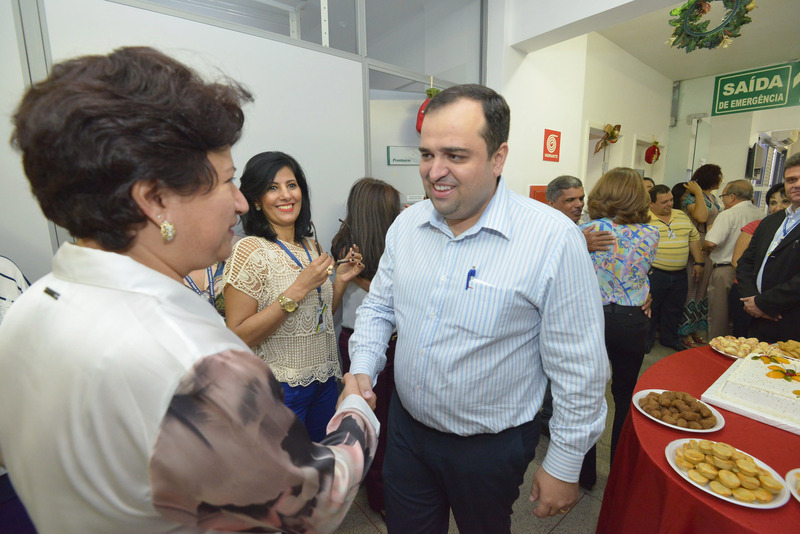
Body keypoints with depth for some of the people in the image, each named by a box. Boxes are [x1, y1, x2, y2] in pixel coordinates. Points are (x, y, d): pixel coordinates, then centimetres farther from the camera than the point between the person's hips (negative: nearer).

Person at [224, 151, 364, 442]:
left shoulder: (310, 245, 5)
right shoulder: (250, 249, -15)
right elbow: (236, 336, -20)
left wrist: (341, 280, -2)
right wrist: (298, 289, -25)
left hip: (325, 379, 6)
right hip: (281, 385, -6)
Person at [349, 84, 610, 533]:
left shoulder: (554, 239, -23)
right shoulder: (406, 224, -7)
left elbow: (580, 370, -15)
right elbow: (379, 306, 5)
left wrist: (564, 466, -7)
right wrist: (363, 369, -10)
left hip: (491, 446, -3)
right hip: (406, 426, 4)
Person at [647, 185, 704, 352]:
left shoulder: (682, 216, 11)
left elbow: (694, 238, 16)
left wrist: (698, 262, 12)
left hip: (679, 275, 6)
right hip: (654, 274, -5)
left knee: (674, 310, 15)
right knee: (650, 309, 2)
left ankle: (670, 339, 30)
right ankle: (646, 340, 16)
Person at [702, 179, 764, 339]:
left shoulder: (728, 214, -14)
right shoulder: (760, 215, 6)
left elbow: (710, 243, -23)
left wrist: (707, 250, -2)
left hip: (725, 270, -6)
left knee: (718, 317, 4)